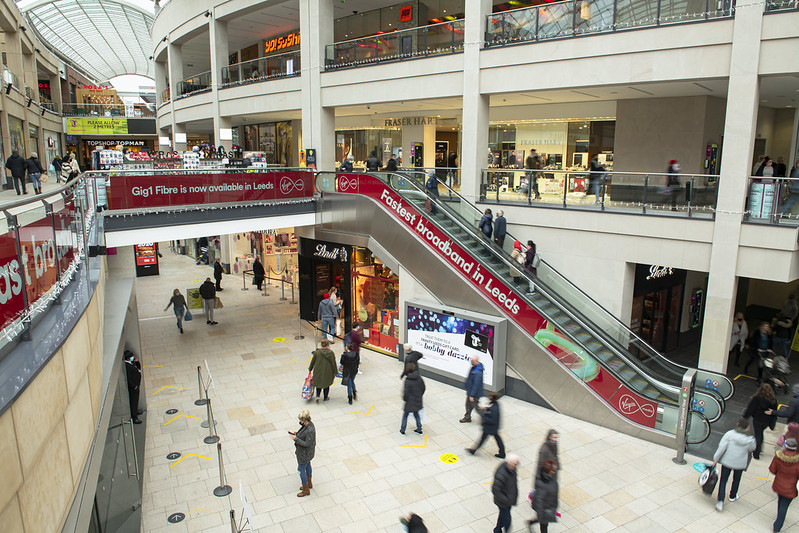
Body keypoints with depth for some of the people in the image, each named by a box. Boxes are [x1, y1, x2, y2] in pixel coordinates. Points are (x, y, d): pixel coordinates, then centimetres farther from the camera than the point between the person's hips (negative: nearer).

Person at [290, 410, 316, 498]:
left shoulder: (310, 430, -36)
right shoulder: (308, 424, -6)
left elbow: (307, 444, -31)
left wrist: (296, 439, -28)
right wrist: (297, 433, -4)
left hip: (305, 453, -10)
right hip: (306, 451, 10)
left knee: (301, 470, 7)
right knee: (307, 466, 26)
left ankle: (306, 490, 24)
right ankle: (309, 483, 47)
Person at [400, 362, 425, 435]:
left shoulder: (408, 381, -25)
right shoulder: (419, 378, -7)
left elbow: (405, 393, -22)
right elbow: (423, 388, 5)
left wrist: (404, 399, -2)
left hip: (410, 402, -5)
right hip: (417, 401, 5)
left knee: (405, 416, 14)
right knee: (416, 414, 24)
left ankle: (402, 430, 26)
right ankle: (419, 429, 33)